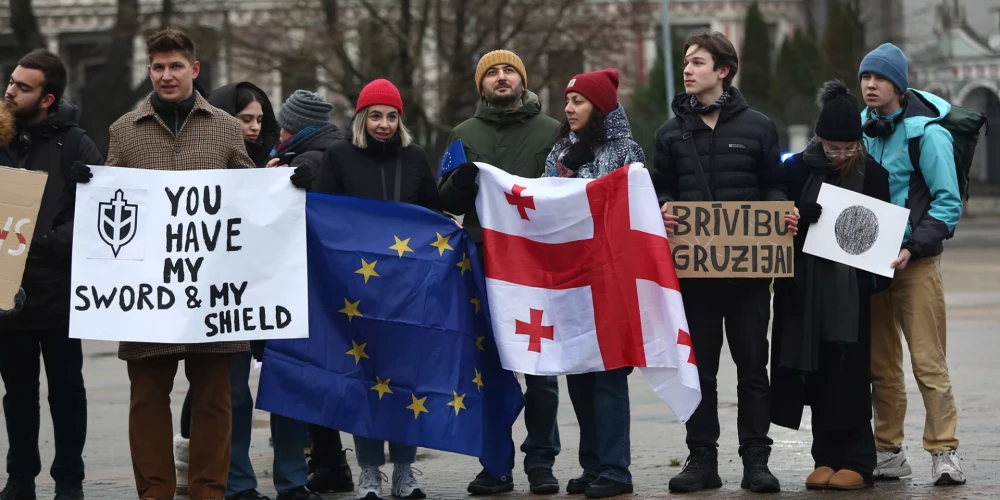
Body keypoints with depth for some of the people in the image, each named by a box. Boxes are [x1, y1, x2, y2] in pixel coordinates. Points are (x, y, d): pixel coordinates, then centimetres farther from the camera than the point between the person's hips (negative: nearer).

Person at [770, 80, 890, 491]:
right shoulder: (797, 169, 2)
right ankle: (826, 458, 11)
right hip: (805, 289, 2)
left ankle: (857, 461, 3)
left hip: (851, 291, -2)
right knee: (817, 375, 4)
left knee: (848, 376, -2)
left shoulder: (872, 174, 1)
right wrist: (800, 216, -20)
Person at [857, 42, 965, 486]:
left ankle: (944, 452, -5)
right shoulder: (862, 129, 9)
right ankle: (888, 452, 14)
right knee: (880, 364, 8)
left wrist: (913, 247, -19)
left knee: (928, 362, -8)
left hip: (915, 262, -6)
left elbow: (947, 201, -11)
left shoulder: (926, 131, -8)